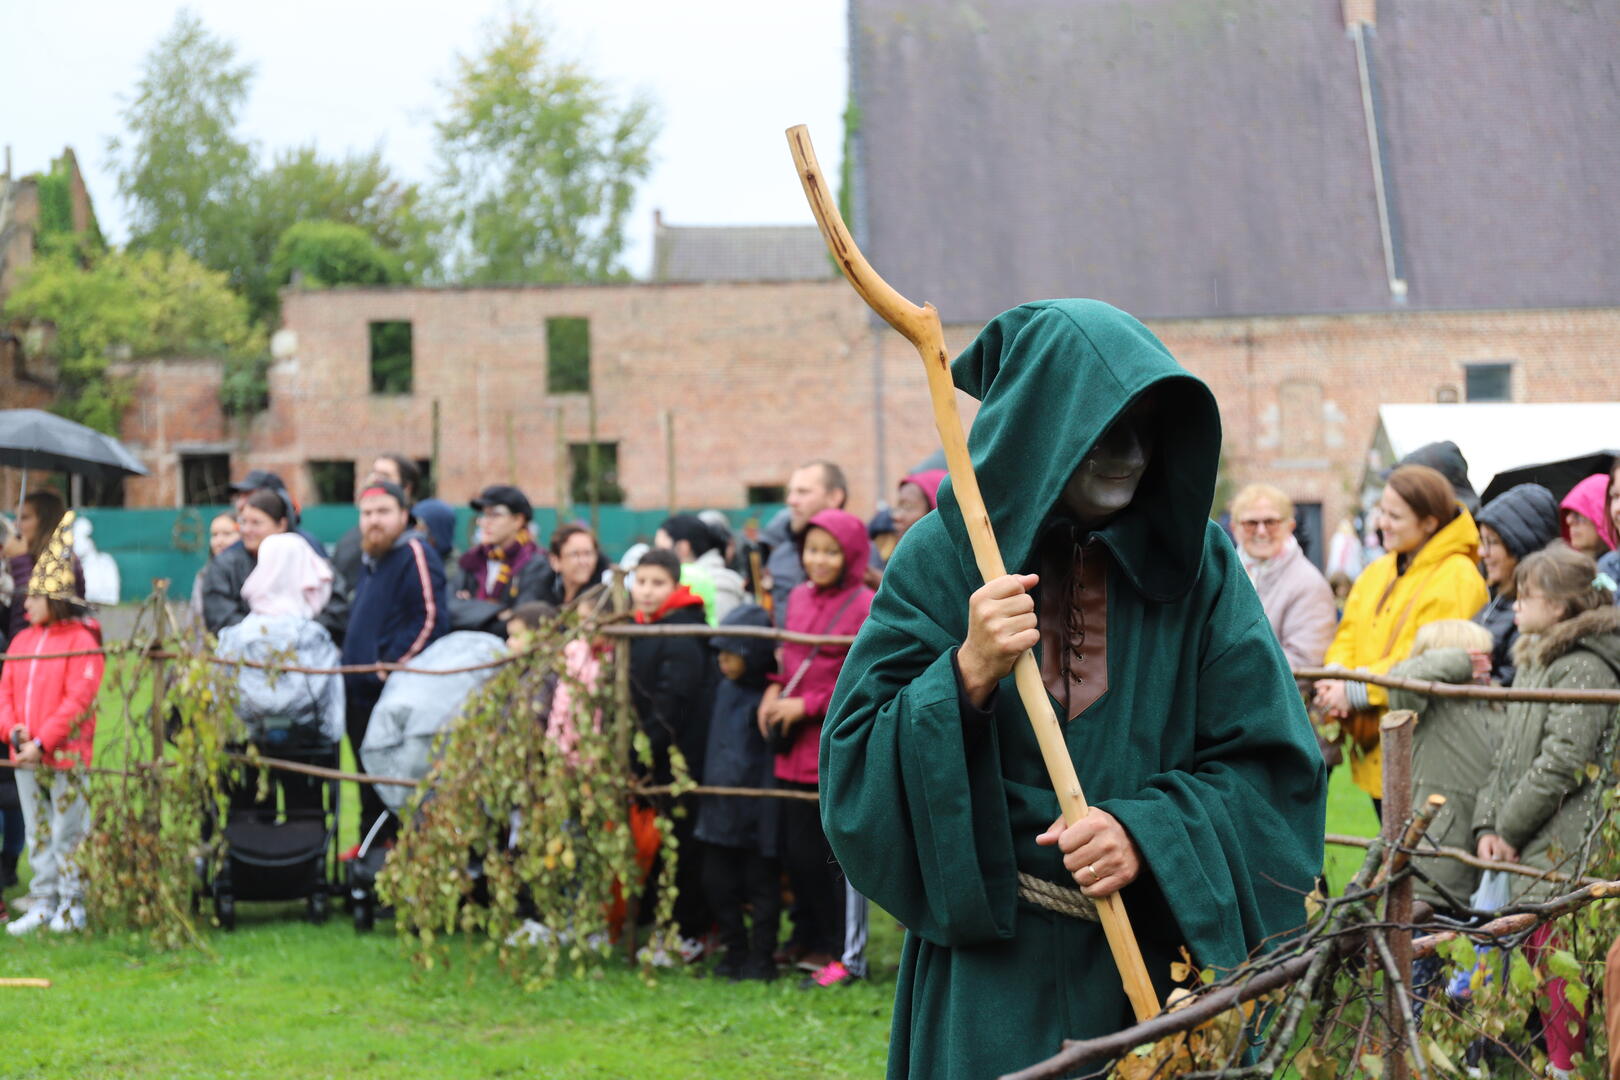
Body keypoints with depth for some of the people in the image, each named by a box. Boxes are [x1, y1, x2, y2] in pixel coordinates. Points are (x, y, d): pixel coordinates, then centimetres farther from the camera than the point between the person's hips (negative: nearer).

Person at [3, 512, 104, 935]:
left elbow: (78, 699, -15)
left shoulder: (82, 642, -9)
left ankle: (72, 907, 7)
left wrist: (42, 742, -18)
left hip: (66, 757, -6)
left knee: (68, 835, -1)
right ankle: (42, 905, 19)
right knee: (38, 836, 12)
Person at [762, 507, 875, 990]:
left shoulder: (866, 607, -10)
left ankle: (848, 955, 7)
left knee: (839, 853, -1)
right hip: (796, 750, 7)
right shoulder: (798, 598, 11)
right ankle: (816, 944, 24)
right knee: (798, 852, 11)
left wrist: (806, 705, -14)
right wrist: (775, 691, 5)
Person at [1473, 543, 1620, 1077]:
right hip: (1530, 850, 9)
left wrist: (1510, 828, -11)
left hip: (1565, 848, -9)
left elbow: (1562, 762, -17)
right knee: (1537, 950, 10)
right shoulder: (1534, 662, 18)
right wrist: (1488, 824, 7)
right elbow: (1509, 752, 19)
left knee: (1555, 951, -10)